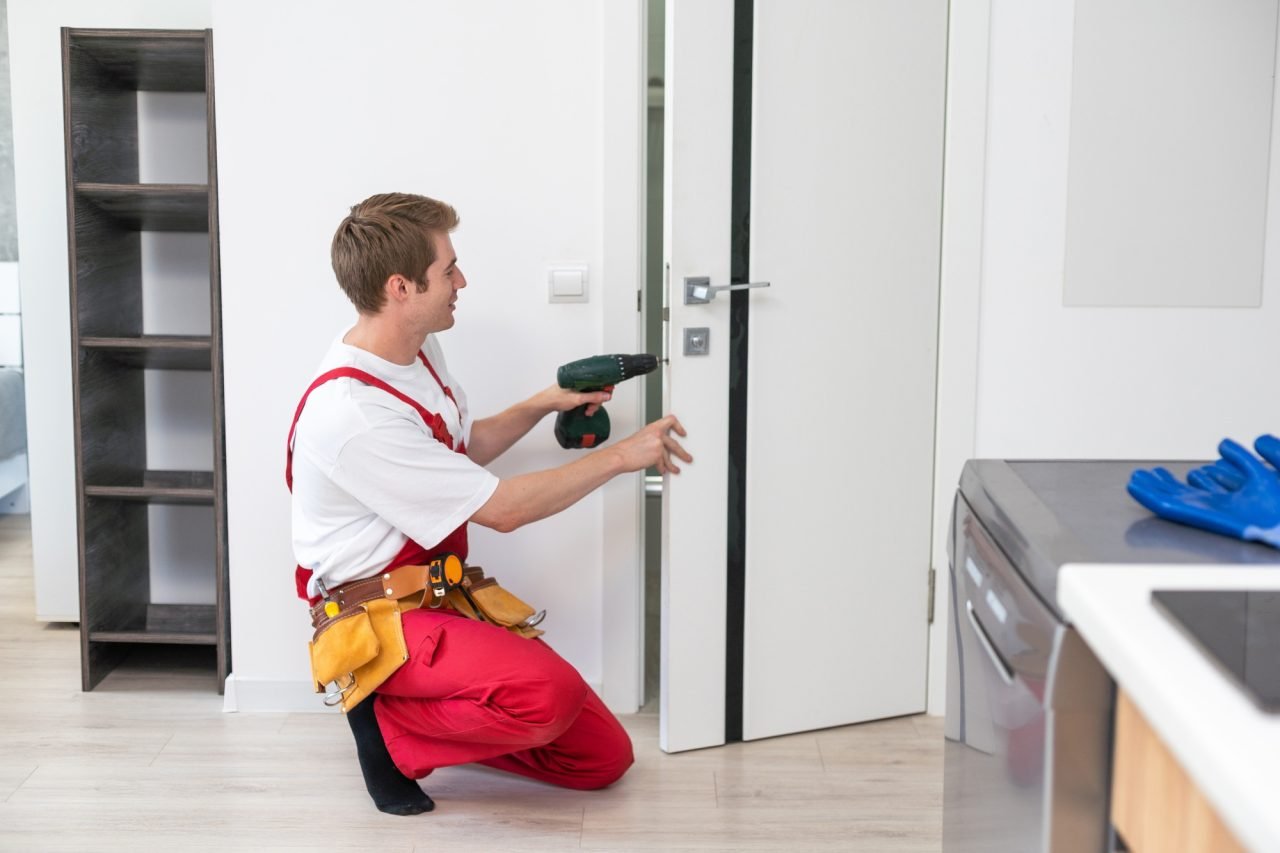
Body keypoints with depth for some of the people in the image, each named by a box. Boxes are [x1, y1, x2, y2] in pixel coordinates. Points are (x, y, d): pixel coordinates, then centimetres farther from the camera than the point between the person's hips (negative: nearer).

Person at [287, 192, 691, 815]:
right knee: (547, 693, -35)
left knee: (603, 757, 1)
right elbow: (501, 508, -21)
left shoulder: (418, 349, 4)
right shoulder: (350, 410, -25)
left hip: (440, 592, 8)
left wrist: (541, 406, 7)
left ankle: (430, 713, 15)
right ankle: (387, 725, -8)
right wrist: (620, 456, -13)